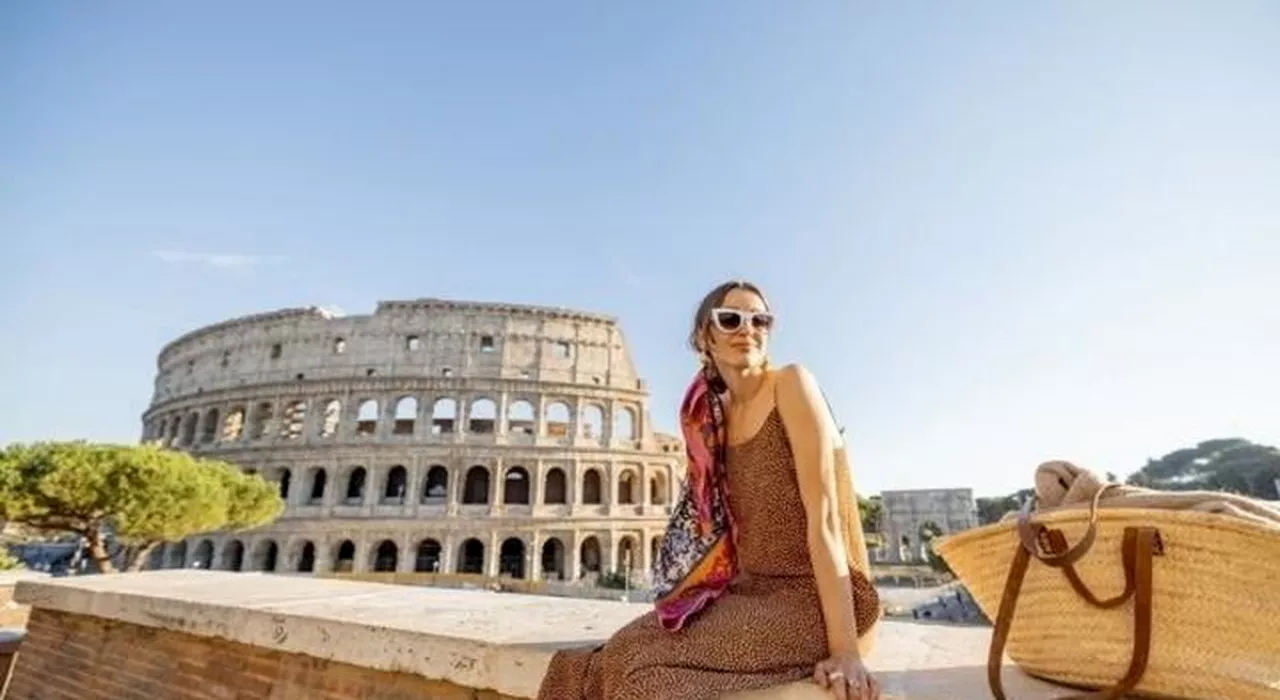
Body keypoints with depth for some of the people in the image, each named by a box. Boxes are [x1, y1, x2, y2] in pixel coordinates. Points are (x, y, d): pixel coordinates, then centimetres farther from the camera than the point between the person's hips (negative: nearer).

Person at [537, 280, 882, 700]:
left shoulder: (792, 384, -12)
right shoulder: (713, 416, 8)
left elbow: (823, 515, -19)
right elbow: (724, 525, 11)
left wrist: (845, 649, -22)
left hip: (815, 598, -6)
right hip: (751, 591, 6)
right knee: (620, 653, -11)